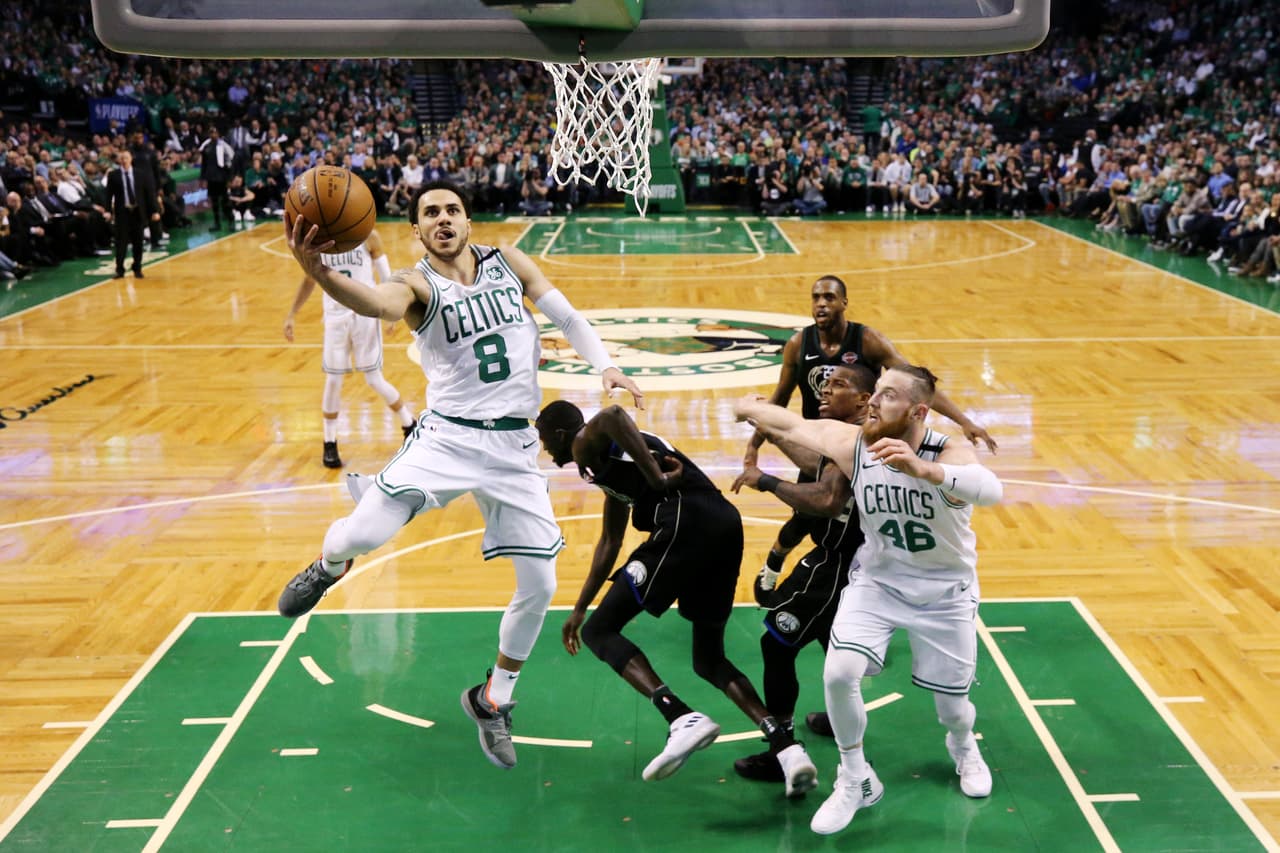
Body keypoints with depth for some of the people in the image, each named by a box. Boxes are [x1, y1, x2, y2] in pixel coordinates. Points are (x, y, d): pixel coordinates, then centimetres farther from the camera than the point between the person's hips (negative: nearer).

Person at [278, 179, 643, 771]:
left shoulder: (507, 261, 8)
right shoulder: (416, 285, -5)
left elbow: (566, 316, 11)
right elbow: (377, 304, -28)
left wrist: (604, 366, -6)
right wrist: (317, 272, -49)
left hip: (514, 445, 3)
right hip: (448, 436, -3)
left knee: (539, 586, 2)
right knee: (364, 533, -23)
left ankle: (492, 702, 25)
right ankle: (328, 567, 17)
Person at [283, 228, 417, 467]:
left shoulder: (368, 237, -7)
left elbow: (386, 277, -3)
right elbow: (309, 280, 11)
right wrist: (291, 315, 9)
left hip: (365, 315, -2)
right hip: (335, 317, 2)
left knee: (374, 380, 0)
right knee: (332, 380, 2)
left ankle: (410, 427, 21)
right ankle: (329, 444, 15)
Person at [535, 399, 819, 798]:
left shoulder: (586, 444, 8)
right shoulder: (612, 458, 35)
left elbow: (613, 416, -18)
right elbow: (610, 542, 43)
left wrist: (657, 479, -16)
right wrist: (579, 608, 46)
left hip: (686, 522, -9)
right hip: (725, 523, 9)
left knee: (600, 631, 0)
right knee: (709, 660, 18)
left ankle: (684, 720, -18)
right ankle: (786, 746, 0)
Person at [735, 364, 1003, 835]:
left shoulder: (949, 455, -29)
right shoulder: (852, 443, -19)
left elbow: (991, 490, -51)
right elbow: (792, 425, -1)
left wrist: (921, 469, -67)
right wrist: (750, 408, 15)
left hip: (944, 591, -2)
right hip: (878, 581, 2)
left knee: (951, 703, 9)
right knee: (839, 672, -18)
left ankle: (964, 746, 49)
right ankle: (855, 782, 6)